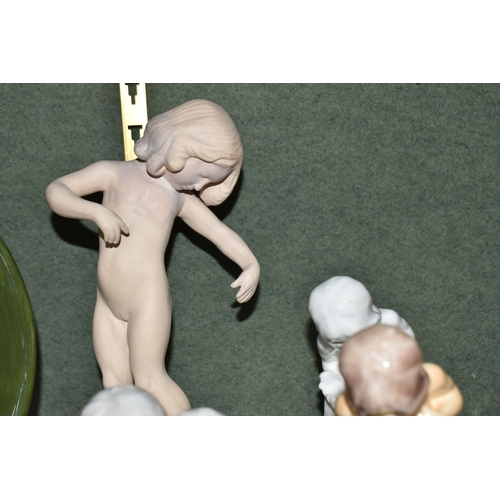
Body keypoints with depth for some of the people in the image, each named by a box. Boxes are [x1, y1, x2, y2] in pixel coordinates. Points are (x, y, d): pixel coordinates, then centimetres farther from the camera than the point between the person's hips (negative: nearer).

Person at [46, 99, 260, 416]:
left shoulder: (181, 200, 6)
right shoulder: (116, 173, 1)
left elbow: (221, 232, 7)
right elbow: (55, 191, -3)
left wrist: (251, 265, -10)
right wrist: (97, 212, -20)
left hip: (148, 298, -2)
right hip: (108, 302, 2)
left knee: (149, 378, -4)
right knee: (115, 380, 8)